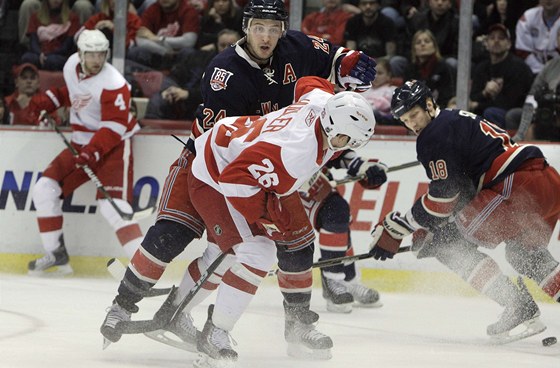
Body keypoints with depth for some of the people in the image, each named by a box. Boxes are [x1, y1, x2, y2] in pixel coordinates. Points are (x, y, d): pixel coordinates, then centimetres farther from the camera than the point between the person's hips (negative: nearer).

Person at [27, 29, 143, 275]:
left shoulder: (112, 84, -22)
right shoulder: (72, 65, 0)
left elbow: (114, 126, -25)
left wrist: (93, 152, -35)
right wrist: (51, 99, 8)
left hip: (112, 146, -8)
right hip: (81, 144, 8)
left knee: (112, 206, -23)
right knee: (45, 190, 2)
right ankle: (56, 255, 14)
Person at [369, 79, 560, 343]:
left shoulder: (435, 135, -4)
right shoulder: (458, 119, 26)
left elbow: (444, 194, -9)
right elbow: (463, 189, 26)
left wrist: (395, 228, -5)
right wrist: (429, 227, 21)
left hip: (521, 182, -10)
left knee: (451, 243, -4)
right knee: (524, 254, 30)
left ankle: (520, 308, -10)